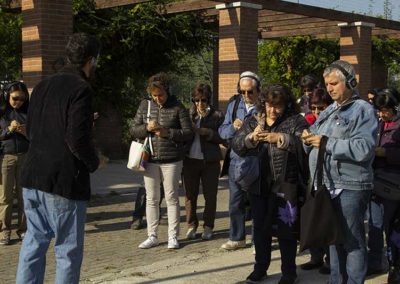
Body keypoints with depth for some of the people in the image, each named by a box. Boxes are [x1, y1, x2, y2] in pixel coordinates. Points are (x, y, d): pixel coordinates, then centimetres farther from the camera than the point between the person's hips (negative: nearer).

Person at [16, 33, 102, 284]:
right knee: (68, 250, 4)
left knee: (34, 242, 16)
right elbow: (78, 140, -21)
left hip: (32, 178, 7)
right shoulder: (81, 89, -13)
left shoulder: (43, 86, 11)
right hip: (65, 181, -7)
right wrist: (94, 162, -3)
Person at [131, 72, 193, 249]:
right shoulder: (145, 106, 6)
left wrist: (168, 133, -16)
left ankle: (173, 236, 12)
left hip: (171, 160, -3)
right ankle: (152, 236, 17)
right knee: (151, 199, 8)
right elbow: (133, 130, 8)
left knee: (171, 198, 3)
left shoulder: (178, 108, -2)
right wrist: (146, 128, -12)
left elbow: (188, 133, -3)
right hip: (150, 160, 3)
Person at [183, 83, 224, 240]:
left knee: (210, 196, 4)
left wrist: (207, 132, -16)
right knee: (190, 195, 7)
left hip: (210, 161, -2)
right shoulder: (188, 114, 6)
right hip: (190, 159, 2)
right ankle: (191, 225, 21)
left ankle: (208, 227, 17)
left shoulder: (217, 115, 0)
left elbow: (222, 138, -4)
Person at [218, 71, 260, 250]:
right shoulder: (233, 106, 10)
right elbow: (222, 131, 7)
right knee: (236, 202, 12)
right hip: (236, 161, 5)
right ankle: (237, 238, 27)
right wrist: (233, 127, -13)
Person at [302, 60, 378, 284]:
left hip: (350, 188, -8)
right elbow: (315, 137, 19)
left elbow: (364, 148, -20)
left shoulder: (363, 110, -6)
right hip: (327, 186, 8)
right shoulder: (329, 111, 18)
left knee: (352, 241, -1)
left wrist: (327, 143, -20)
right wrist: (309, 138, -4)